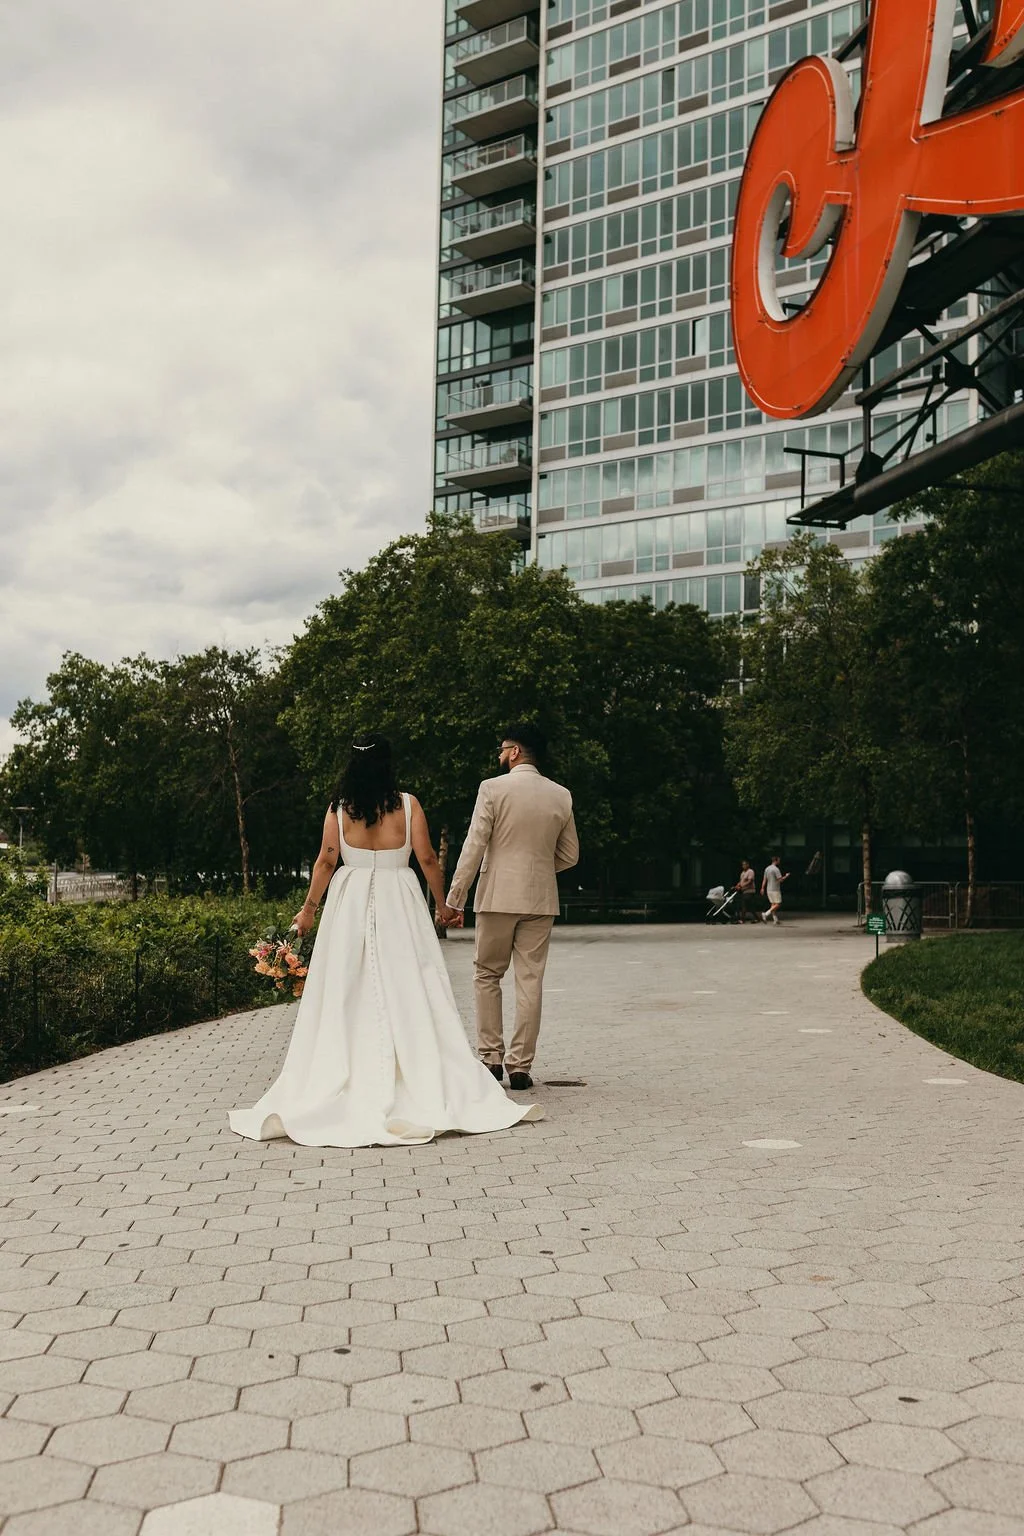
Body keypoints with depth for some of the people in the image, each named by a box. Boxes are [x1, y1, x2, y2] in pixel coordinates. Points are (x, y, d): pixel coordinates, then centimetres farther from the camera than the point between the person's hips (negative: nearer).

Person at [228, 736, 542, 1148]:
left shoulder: (339, 806, -1)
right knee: (407, 993, 2)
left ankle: (348, 1088, 9)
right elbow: (426, 858, -3)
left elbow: (327, 859, -5)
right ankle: (431, 1090, 3)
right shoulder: (407, 803, -2)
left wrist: (309, 907, 3)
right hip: (399, 902, 0)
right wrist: (442, 903, 8)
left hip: (350, 903, 1)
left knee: (347, 995, 5)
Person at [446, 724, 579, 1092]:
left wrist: (454, 899, -5)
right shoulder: (561, 796, 5)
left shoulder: (493, 788, -7)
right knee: (530, 981, 5)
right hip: (540, 899, 3)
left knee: (487, 975, 12)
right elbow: (569, 855, 10)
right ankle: (520, 1066, 6)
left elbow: (474, 846, -10)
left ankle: (491, 1057, 12)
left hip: (498, 896, -3)